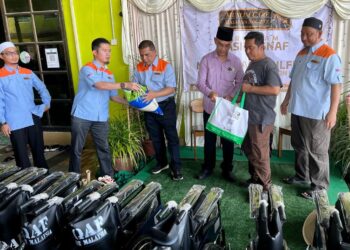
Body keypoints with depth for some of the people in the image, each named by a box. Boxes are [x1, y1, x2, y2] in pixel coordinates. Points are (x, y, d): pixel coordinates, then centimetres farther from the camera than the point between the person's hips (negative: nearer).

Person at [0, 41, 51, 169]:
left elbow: (42, 88, 20)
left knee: (39, 151, 15)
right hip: (15, 123, -4)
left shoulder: (28, 72, 9)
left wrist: (47, 102, 7)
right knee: (22, 155, 5)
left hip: (34, 119, 4)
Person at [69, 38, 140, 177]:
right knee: (76, 148, 7)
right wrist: (124, 85, -32)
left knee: (104, 148, 9)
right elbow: (100, 85, -27)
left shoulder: (109, 74, 11)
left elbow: (113, 96, 11)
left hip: (101, 118, 5)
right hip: (81, 116, -5)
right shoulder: (87, 69, -10)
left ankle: (108, 177, 20)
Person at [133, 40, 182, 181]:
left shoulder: (165, 66, -13)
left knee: (171, 137, 0)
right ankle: (162, 163, 33)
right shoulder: (139, 68, 2)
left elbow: (171, 89, -18)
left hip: (165, 106, -5)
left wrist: (154, 94, -31)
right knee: (155, 137, 16)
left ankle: (176, 167, 7)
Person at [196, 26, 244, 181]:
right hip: (210, 108, 0)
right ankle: (208, 167, 28)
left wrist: (231, 95, -17)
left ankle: (227, 169, 26)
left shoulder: (236, 61, -2)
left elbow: (240, 82, 1)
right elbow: (200, 83, -9)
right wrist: (209, 93, -29)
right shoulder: (206, 60, -5)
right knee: (209, 139, 12)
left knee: (228, 140, 10)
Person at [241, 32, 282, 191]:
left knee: (260, 154, 2)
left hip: (261, 118, -9)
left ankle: (264, 186, 18)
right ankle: (255, 177, 36)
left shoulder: (268, 65, -16)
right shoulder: (252, 64, 13)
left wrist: (250, 89, -22)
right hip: (248, 115, 9)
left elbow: (275, 89, -26)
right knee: (248, 149, 19)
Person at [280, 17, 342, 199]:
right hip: (298, 109, 8)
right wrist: (286, 101, 20)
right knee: (300, 146, 19)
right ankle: (302, 176, 36)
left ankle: (319, 186, 17)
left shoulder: (329, 56, -13)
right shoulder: (301, 53, 11)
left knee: (317, 151, 3)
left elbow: (336, 85, -17)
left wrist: (332, 112, -22)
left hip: (316, 113, -7)